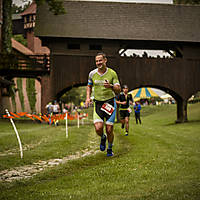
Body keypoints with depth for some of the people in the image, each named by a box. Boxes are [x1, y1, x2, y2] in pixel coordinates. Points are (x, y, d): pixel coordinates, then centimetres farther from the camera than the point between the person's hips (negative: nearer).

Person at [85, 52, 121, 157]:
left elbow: (118, 90, -4)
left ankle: (109, 148, 24)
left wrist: (111, 86, -25)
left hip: (110, 102, -1)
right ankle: (103, 138, 22)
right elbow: (89, 86, 20)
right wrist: (88, 97, 4)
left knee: (109, 130, -2)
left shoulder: (112, 73, -5)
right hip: (98, 103, 1)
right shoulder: (92, 74, 1)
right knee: (98, 128, -15)